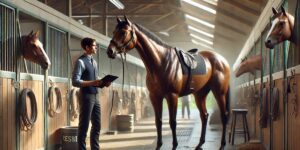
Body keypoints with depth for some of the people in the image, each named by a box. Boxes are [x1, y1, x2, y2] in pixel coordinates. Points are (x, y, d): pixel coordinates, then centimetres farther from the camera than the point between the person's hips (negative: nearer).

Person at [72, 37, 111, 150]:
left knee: (97, 125, 11)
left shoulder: (94, 62, 16)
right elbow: (75, 82, -18)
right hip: (86, 96, -8)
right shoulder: (80, 61, -10)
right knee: (84, 126, -2)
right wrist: (92, 82, -24)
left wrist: (102, 84, 2)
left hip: (95, 96, 9)